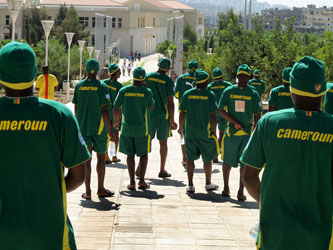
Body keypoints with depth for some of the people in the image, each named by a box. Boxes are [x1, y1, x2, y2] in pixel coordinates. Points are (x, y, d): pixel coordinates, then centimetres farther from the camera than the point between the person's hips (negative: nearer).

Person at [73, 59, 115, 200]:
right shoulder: (101, 86, -9)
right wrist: (110, 130, -7)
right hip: (99, 127, -3)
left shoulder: (79, 86, 3)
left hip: (83, 126, 3)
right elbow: (104, 110, -12)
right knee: (101, 157, 9)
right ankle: (101, 189, 15)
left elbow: (76, 108, 9)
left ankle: (88, 191, 5)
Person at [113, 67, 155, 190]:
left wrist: (116, 121, 17)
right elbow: (151, 107, 8)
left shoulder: (123, 90, -4)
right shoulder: (147, 92, -8)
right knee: (144, 154, 12)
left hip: (126, 128, 1)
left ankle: (132, 182, 4)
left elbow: (116, 108, -1)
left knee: (130, 154, 7)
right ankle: (141, 181, 6)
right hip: (142, 128, -1)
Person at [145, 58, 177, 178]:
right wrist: (172, 121, -4)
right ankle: (162, 170, 10)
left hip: (149, 113, 3)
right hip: (163, 114, -3)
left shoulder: (148, 77, 1)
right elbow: (170, 102, -9)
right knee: (163, 142, 7)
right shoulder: (168, 81, -8)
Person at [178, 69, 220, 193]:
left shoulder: (188, 94, 0)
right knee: (207, 159, 13)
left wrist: (181, 127, 16)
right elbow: (212, 116, -10)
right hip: (205, 132, -2)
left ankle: (190, 185, 5)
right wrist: (214, 132, -3)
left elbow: (182, 113, 2)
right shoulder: (210, 95, -7)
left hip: (190, 131, 2)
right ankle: (208, 184, 25)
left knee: (190, 158, 8)